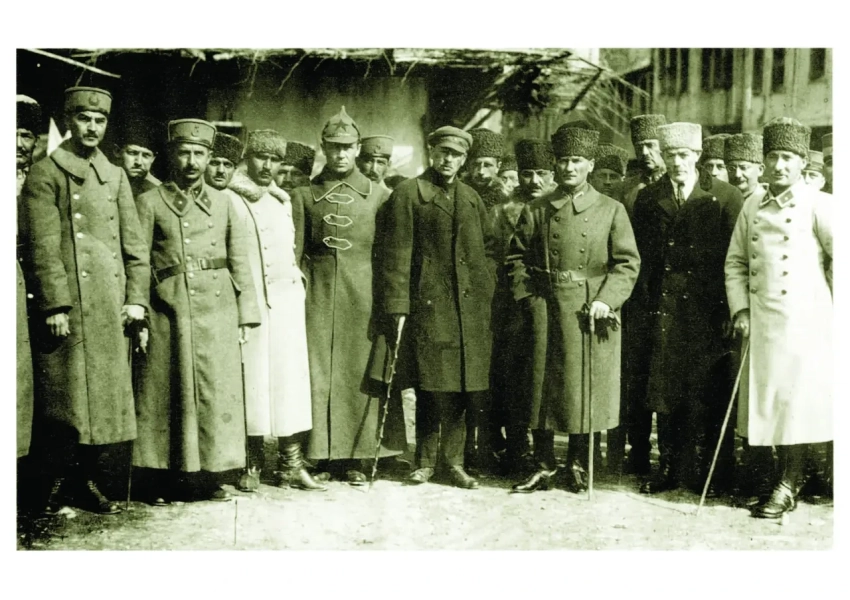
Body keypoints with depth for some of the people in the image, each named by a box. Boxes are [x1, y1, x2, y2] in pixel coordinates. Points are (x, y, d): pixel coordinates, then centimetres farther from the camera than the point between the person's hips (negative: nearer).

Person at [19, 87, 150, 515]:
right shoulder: (45, 174, 1)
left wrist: (137, 298, 5)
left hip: (111, 307, 5)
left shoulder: (115, 176, 17)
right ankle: (55, 485, 12)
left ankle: (90, 479, 18)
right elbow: (42, 247, -7)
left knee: (107, 394, 7)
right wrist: (54, 305, -14)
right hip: (68, 304, -5)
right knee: (64, 399, -1)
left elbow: (135, 244, 14)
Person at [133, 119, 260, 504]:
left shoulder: (223, 202, 13)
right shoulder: (150, 202, 7)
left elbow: (239, 262, 11)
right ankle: (169, 480, 11)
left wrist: (245, 315, 5)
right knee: (169, 395, 2)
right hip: (169, 312, -2)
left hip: (217, 312, 2)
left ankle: (210, 476, 12)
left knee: (216, 392, 2)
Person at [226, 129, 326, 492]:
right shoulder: (229, 200, 0)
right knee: (251, 377, -3)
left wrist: (296, 279, 11)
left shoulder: (284, 201, 18)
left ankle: (291, 464, 5)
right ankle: (253, 463, 8)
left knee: (290, 376, 1)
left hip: (286, 299, 5)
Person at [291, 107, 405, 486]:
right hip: (318, 297, 0)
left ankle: (354, 457, 10)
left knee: (359, 372, 1)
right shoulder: (304, 196, 8)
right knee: (318, 373, -1)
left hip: (362, 295, 0)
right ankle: (321, 453, 7)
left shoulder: (378, 195, 9)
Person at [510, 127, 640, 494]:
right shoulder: (536, 210, 9)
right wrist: (526, 297, -4)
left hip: (591, 311, -1)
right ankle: (543, 468, 13)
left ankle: (579, 467, 19)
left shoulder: (611, 210, 5)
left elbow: (628, 263, 1)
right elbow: (520, 260, 10)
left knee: (586, 389, 4)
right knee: (542, 389, 2)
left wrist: (606, 300, -11)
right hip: (547, 311, 1)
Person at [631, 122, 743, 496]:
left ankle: (700, 468, 11)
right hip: (663, 307, 2)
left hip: (707, 308, -2)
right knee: (663, 389, 4)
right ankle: (668, 468, 13)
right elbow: (639, 257, 9)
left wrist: (730, 310, -7)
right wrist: (643, 308, 2)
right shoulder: (647, 199, 11)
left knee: (703, 392, 0)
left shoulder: (725, 197, 3)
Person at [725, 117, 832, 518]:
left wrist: (833, 313, -6)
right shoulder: (751, 209, 12)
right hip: (761, 322, 5)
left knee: (796, 399, -2)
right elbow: (735, 262, 15)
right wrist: (740, 309, 4)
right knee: (769, 400, 8)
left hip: (805, 320, -5)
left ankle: (787, 486, 10)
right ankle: (788, 479, 22)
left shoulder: (818, 205, -3)